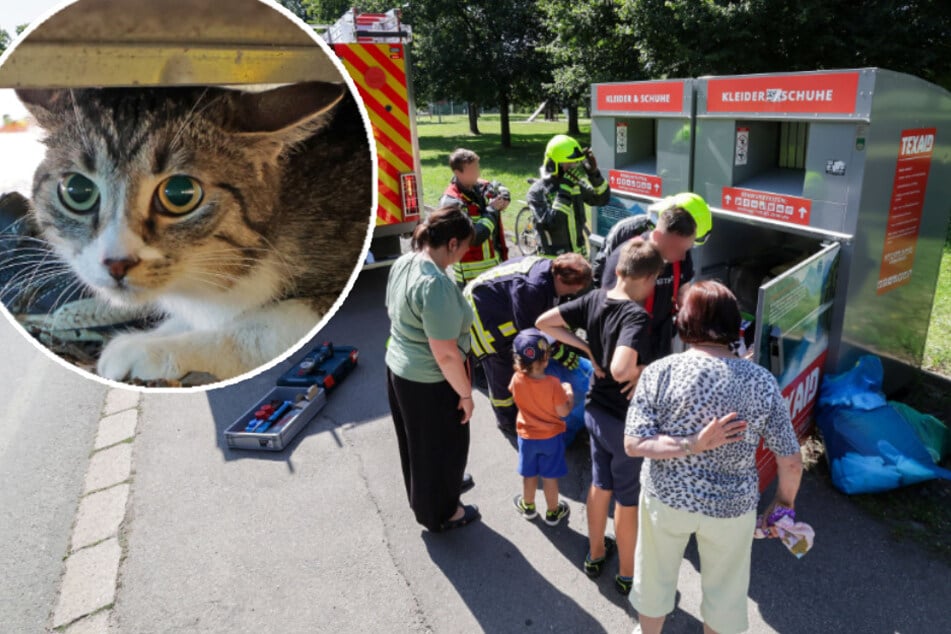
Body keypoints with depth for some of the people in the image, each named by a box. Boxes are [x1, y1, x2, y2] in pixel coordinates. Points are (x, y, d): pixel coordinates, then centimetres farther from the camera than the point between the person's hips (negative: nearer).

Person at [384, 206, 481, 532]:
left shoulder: (403, 263, -3)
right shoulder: (436, 284, -31)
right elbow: (445, 354, -28)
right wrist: (465, 393, -16)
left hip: (399, 368, 9)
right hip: (429, 382, -9)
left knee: (418, 442, 28)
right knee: (441, 446, 15)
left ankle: (424, 498, 53)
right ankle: (441, 513, 38)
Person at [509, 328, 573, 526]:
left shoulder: (517, 379, -18)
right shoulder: (553, 384, -26)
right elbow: (563, 412, -17)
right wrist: (569, 393, -2)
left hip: (527, 436, 3)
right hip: (551, 437, -2)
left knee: (529, 474, 21)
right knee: (549, 476, 14)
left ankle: (528, 506, 42)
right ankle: (553, 512, 32)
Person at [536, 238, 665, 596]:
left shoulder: (594, 299, -6)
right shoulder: (636, 316, -27)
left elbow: (543, 322, -1)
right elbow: (620, 370, -41)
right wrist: (644, 369, -20)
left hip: (595, 411, 7)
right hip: (626, 421, -7)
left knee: (600, 484, 24)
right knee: (627, 498, 13)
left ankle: (595, 555, 43)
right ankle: (627, 575, 33)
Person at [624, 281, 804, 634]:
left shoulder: (660, 373, -17)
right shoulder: (762, 381, -14)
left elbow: (633, 444, -20)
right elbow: (791, 462, -7)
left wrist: (693, 444, -21)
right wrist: (784, 502, 10)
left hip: (667, 498, 0)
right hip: (731, 506, 1)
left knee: (655, 576, 26)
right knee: (724, 590, 26)